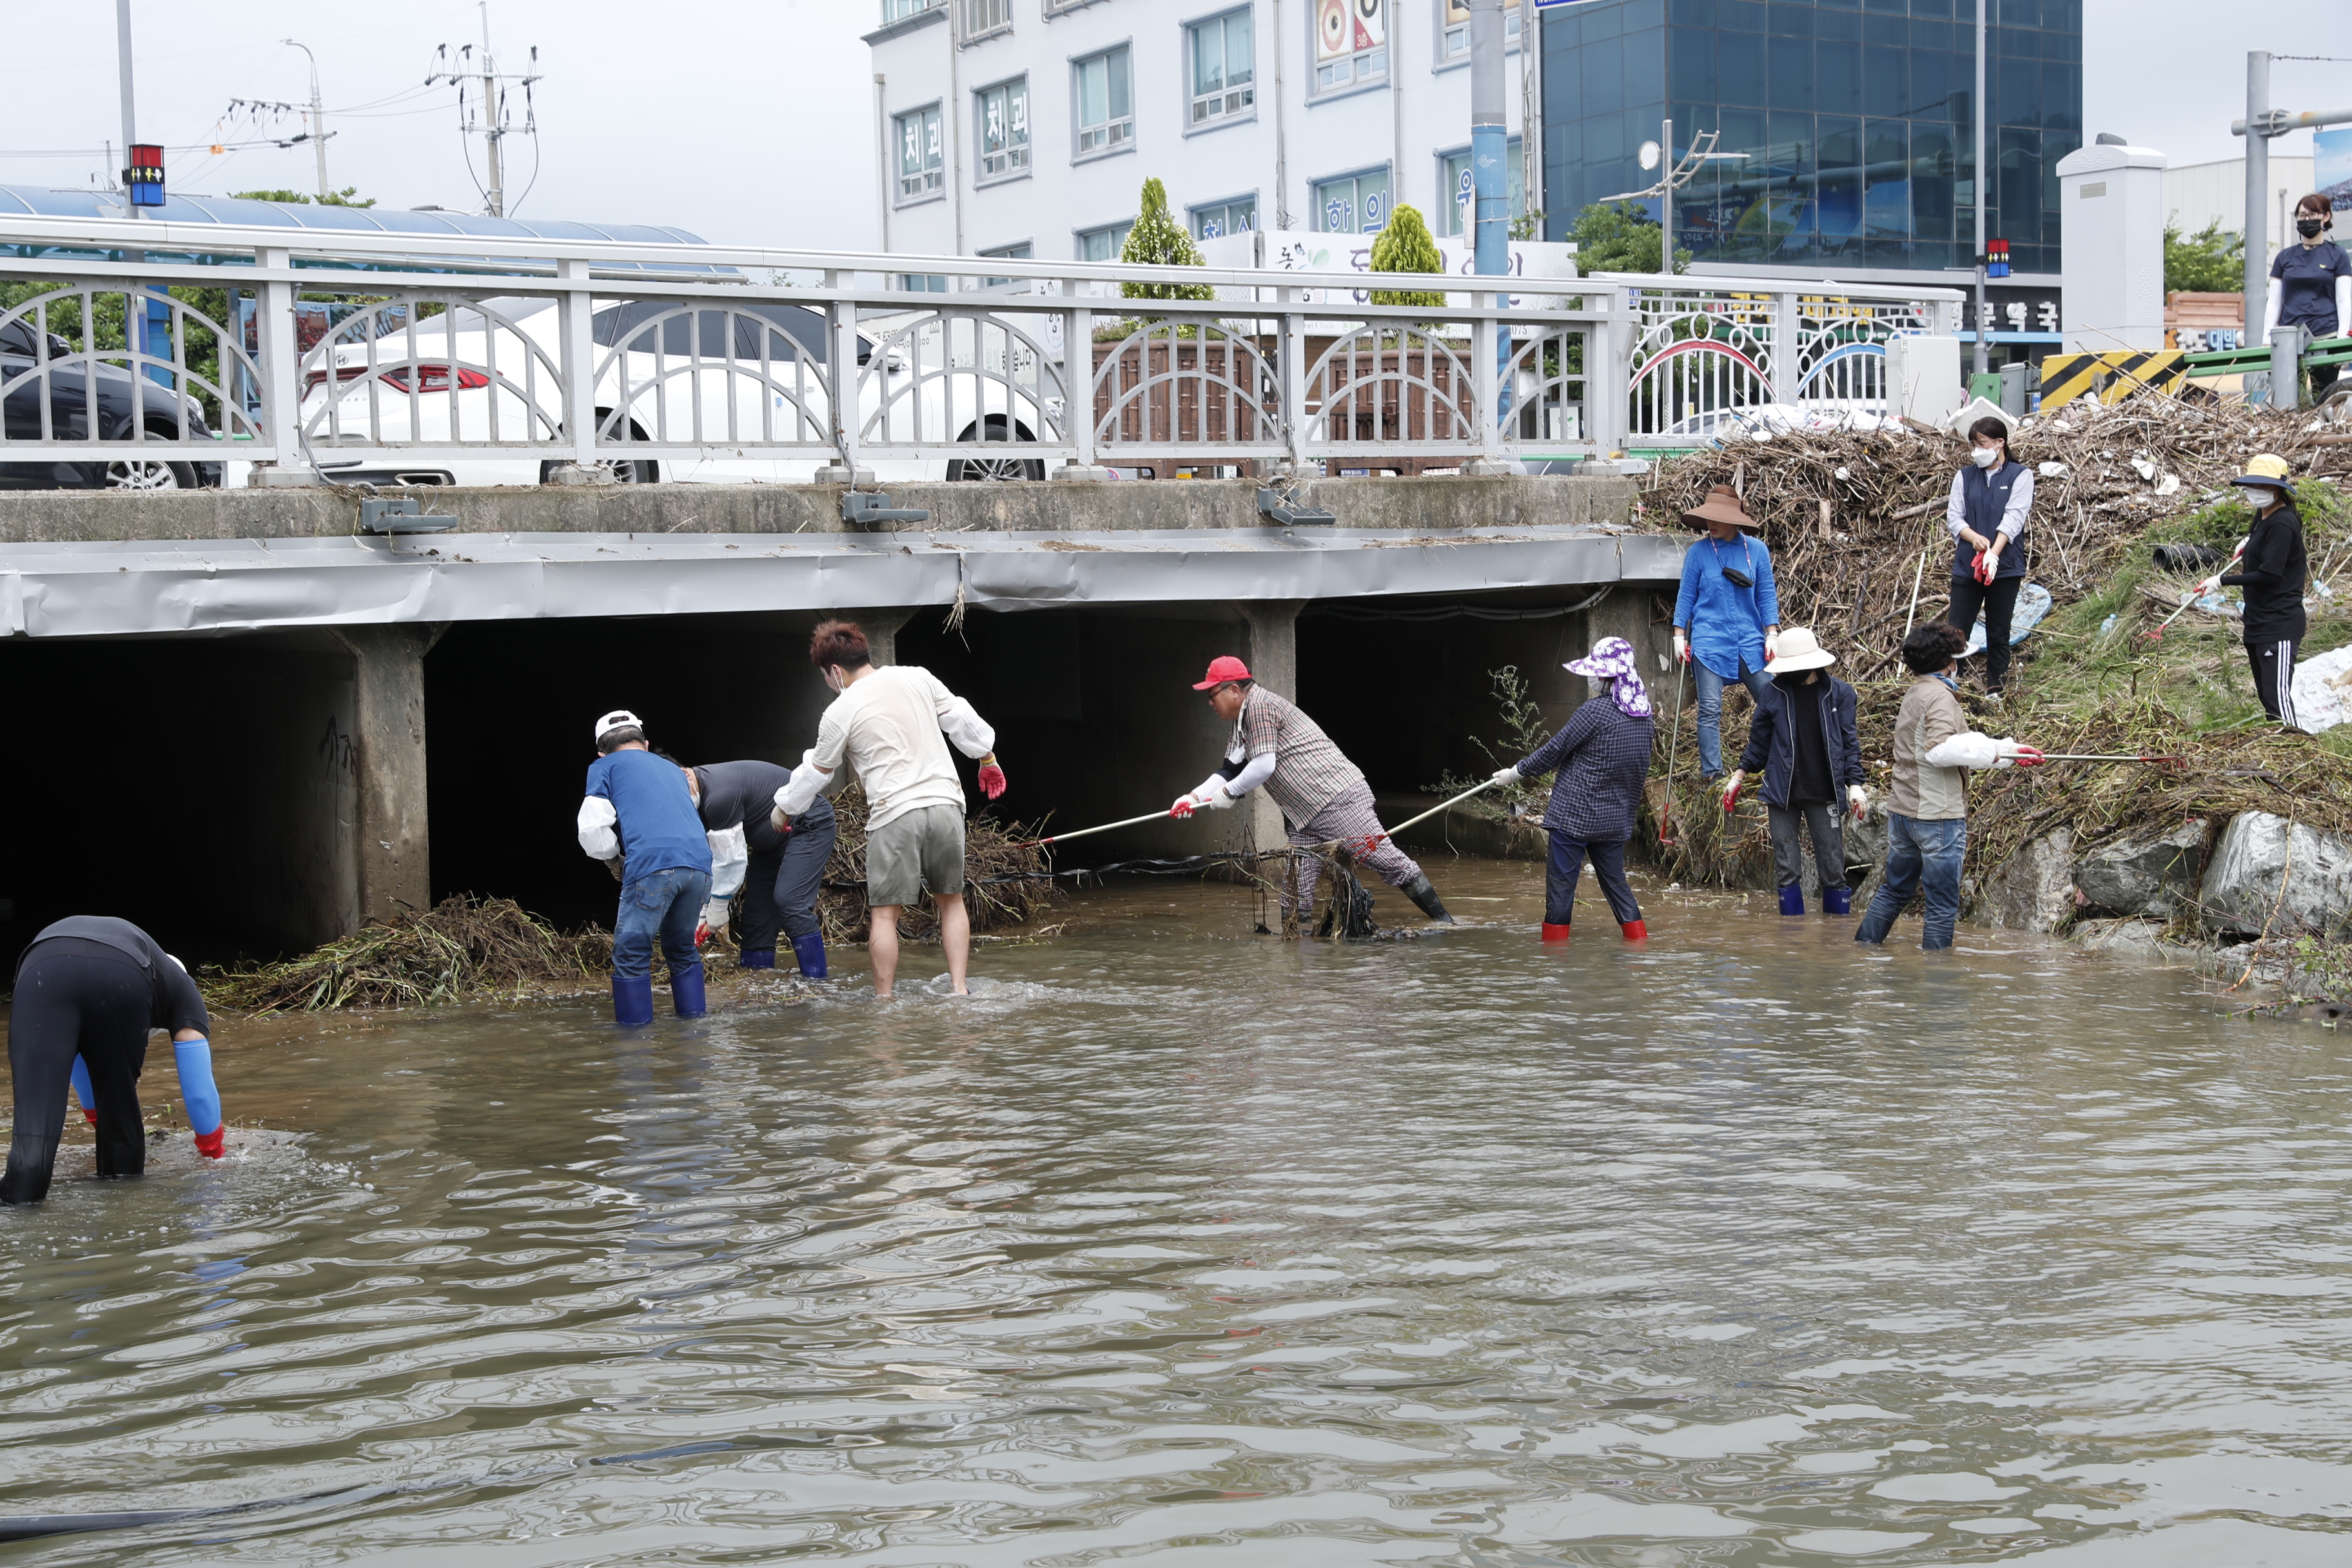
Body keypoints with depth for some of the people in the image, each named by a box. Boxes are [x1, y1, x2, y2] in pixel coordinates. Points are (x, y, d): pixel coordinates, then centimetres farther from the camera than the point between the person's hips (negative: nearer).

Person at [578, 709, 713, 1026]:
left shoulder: (605, 766, 18)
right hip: (700, 865, 6)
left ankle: (635, 1030, 3)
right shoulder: (671, 768, 34)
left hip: (652, 866, -5)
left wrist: (614, 861, 25)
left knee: (632, 953, 3)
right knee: (682, 947, 22)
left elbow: (592, 830, 6)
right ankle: (694, 1014, 25)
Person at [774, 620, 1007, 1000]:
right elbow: (963, 720, 12)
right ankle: (959, 988, 8)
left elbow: (817, 771, 10)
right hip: (945, 803, 4)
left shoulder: (839, 714, -1)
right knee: (951, 899, 15)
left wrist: (784, 808, 27)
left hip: (894, 815, -4)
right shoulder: (917, 677, 7)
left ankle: (884, 1000, 3)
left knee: (884, 912, 3)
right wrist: (988, 759, 28)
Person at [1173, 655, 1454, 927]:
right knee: (1297, 880, 5)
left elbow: (1264, 766, -19)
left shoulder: (1260, 706, -14)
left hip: (1338, 798, -10)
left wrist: (1227, 793, -7)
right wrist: (1194, 798, 7)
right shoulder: (1243, 722, 18)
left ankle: (1444, 920, -4)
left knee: (1385, 859, -9)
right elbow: (1230, 771, 20)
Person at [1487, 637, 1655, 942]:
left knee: (1561, 882, 2)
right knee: (1615, 881, 16)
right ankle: (1638, 938, 15)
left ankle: (1555, 944, 6)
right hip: (1616, 819, 7)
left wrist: (1516, 772, 1)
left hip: (1574, 814, -7)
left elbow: (1555, 750, -11)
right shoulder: (1645, 717, 4)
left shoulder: (1596, 711, -17)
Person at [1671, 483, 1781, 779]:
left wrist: (1772, 634, 2)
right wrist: (1679, 635, 1)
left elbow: (1766, 595, 7)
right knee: (1710, 710, -2)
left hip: (1750, 641, 1)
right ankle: (1712, 773, 4)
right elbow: (1686, 596, 5)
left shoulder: (1756, 550, 2)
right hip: (1709, 641, -1)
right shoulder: (1698, 552, -1)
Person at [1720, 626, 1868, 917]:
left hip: (1824, 794, -1)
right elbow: (1759, 741, 13)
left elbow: (1849, 742, 4)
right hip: (1782, 794, 1)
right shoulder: (1774, 693, 3)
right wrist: (1739, 775, 10)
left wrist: (1855, 784, -4)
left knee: (1833, 869, -1)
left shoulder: (1838, 693, 1)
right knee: (1786, 871, 2)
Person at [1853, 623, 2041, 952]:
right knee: (1943, 906, -1)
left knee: (1894, 891, 21)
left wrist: (2009, 751, 11)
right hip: (1938, 815, -9)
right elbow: (1940, 749, -28)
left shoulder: (1914, 694, 17)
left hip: (1902, 813, 9)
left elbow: (1959, 743, 17)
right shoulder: (1940, 696, -13)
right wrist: (1998, 750, -25)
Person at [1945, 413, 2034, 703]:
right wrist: (1975, 539, -16)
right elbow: (1953, 517, 5)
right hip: (1966, 566, 2)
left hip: (2005, 568, -2)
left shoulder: (2020, 475, 2)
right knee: (1956, 631, -3)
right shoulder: (1965, 477, 12)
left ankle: (1994, 691, 13)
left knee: (1998, 634, 5)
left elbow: (2014, 517, -9)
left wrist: (1994, 553, -22)